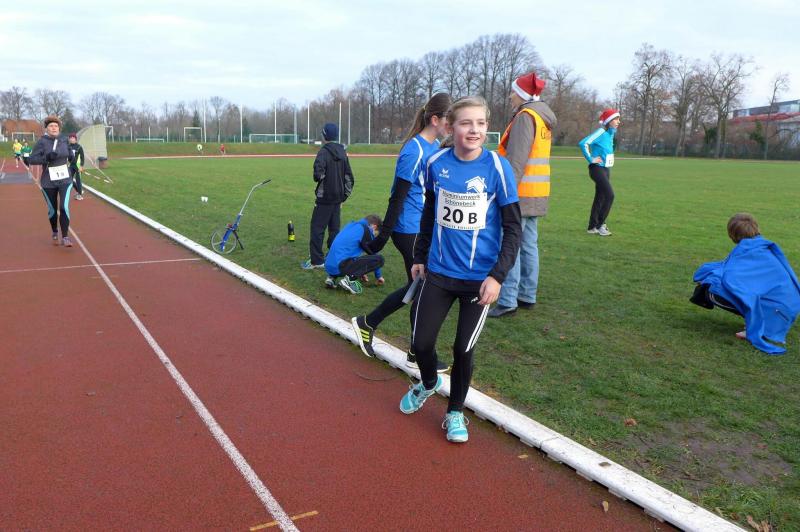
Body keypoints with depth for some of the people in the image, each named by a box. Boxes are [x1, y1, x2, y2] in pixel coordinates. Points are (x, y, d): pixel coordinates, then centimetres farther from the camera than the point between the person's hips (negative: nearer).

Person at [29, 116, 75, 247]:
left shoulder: (64, 139, 2)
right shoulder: (42, 141, -8)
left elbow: (70, 154, 22)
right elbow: (32, 159, -14)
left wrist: (70, 158, 6)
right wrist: (47, 157, -24)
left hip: (65, 180, 1)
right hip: (49, 182, -1)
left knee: (64, 207, -13)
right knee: (52, 210, 11)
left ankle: (65, 237, -7)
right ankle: (54, 233, 33)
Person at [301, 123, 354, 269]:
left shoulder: (324, 152, -13)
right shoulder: (342, 152, 9)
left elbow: (318, 173, -27)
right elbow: (349, 176, 11)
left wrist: (318, 177, -4)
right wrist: (345, 195, 15)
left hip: (325, 198, -7)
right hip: (338, 198, 7)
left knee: (317, 228, -1)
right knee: (334, 229, 14)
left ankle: (316, 260, 0)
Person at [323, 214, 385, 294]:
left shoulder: (352, 225, 23)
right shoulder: (366, 230, 0)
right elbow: (373, 253, 9)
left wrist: (360, 272, 44)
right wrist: (378, 275, 23)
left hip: (329, 266, 8)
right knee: (380, 259, -7)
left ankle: (332, 277, 14)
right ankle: (350, 279, -11)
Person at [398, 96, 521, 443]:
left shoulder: (498, 167, -12)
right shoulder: (436, 163, -3)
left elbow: (513, 229, -7)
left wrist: (497, 276, -15)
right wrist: (420, 257, 16)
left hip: (479, 278, -2)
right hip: (439, 272, 3)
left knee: (463, 349, 5)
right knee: (421, 343, 6)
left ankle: (455, 412, 30)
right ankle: (429, 383, 41)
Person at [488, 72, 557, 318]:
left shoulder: (525, 117, -12)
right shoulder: (542, 117, 17)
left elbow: (516, 161, -20)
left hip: (521, 193, -10)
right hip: (537, 195, 10)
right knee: (529, 245, 13)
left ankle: (508, 301, -5)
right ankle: (527, 296, 20)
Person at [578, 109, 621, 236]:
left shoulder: (611, 133, 11)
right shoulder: (600, 132, -16)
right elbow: (583, 143, -25)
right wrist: (591, 159, -20)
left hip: (606, 169, 9)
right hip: (597, 169, -9)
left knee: (600, 198, 10)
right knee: (610, 195, -15)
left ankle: (592, 227, 17)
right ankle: (600, 224, -5)